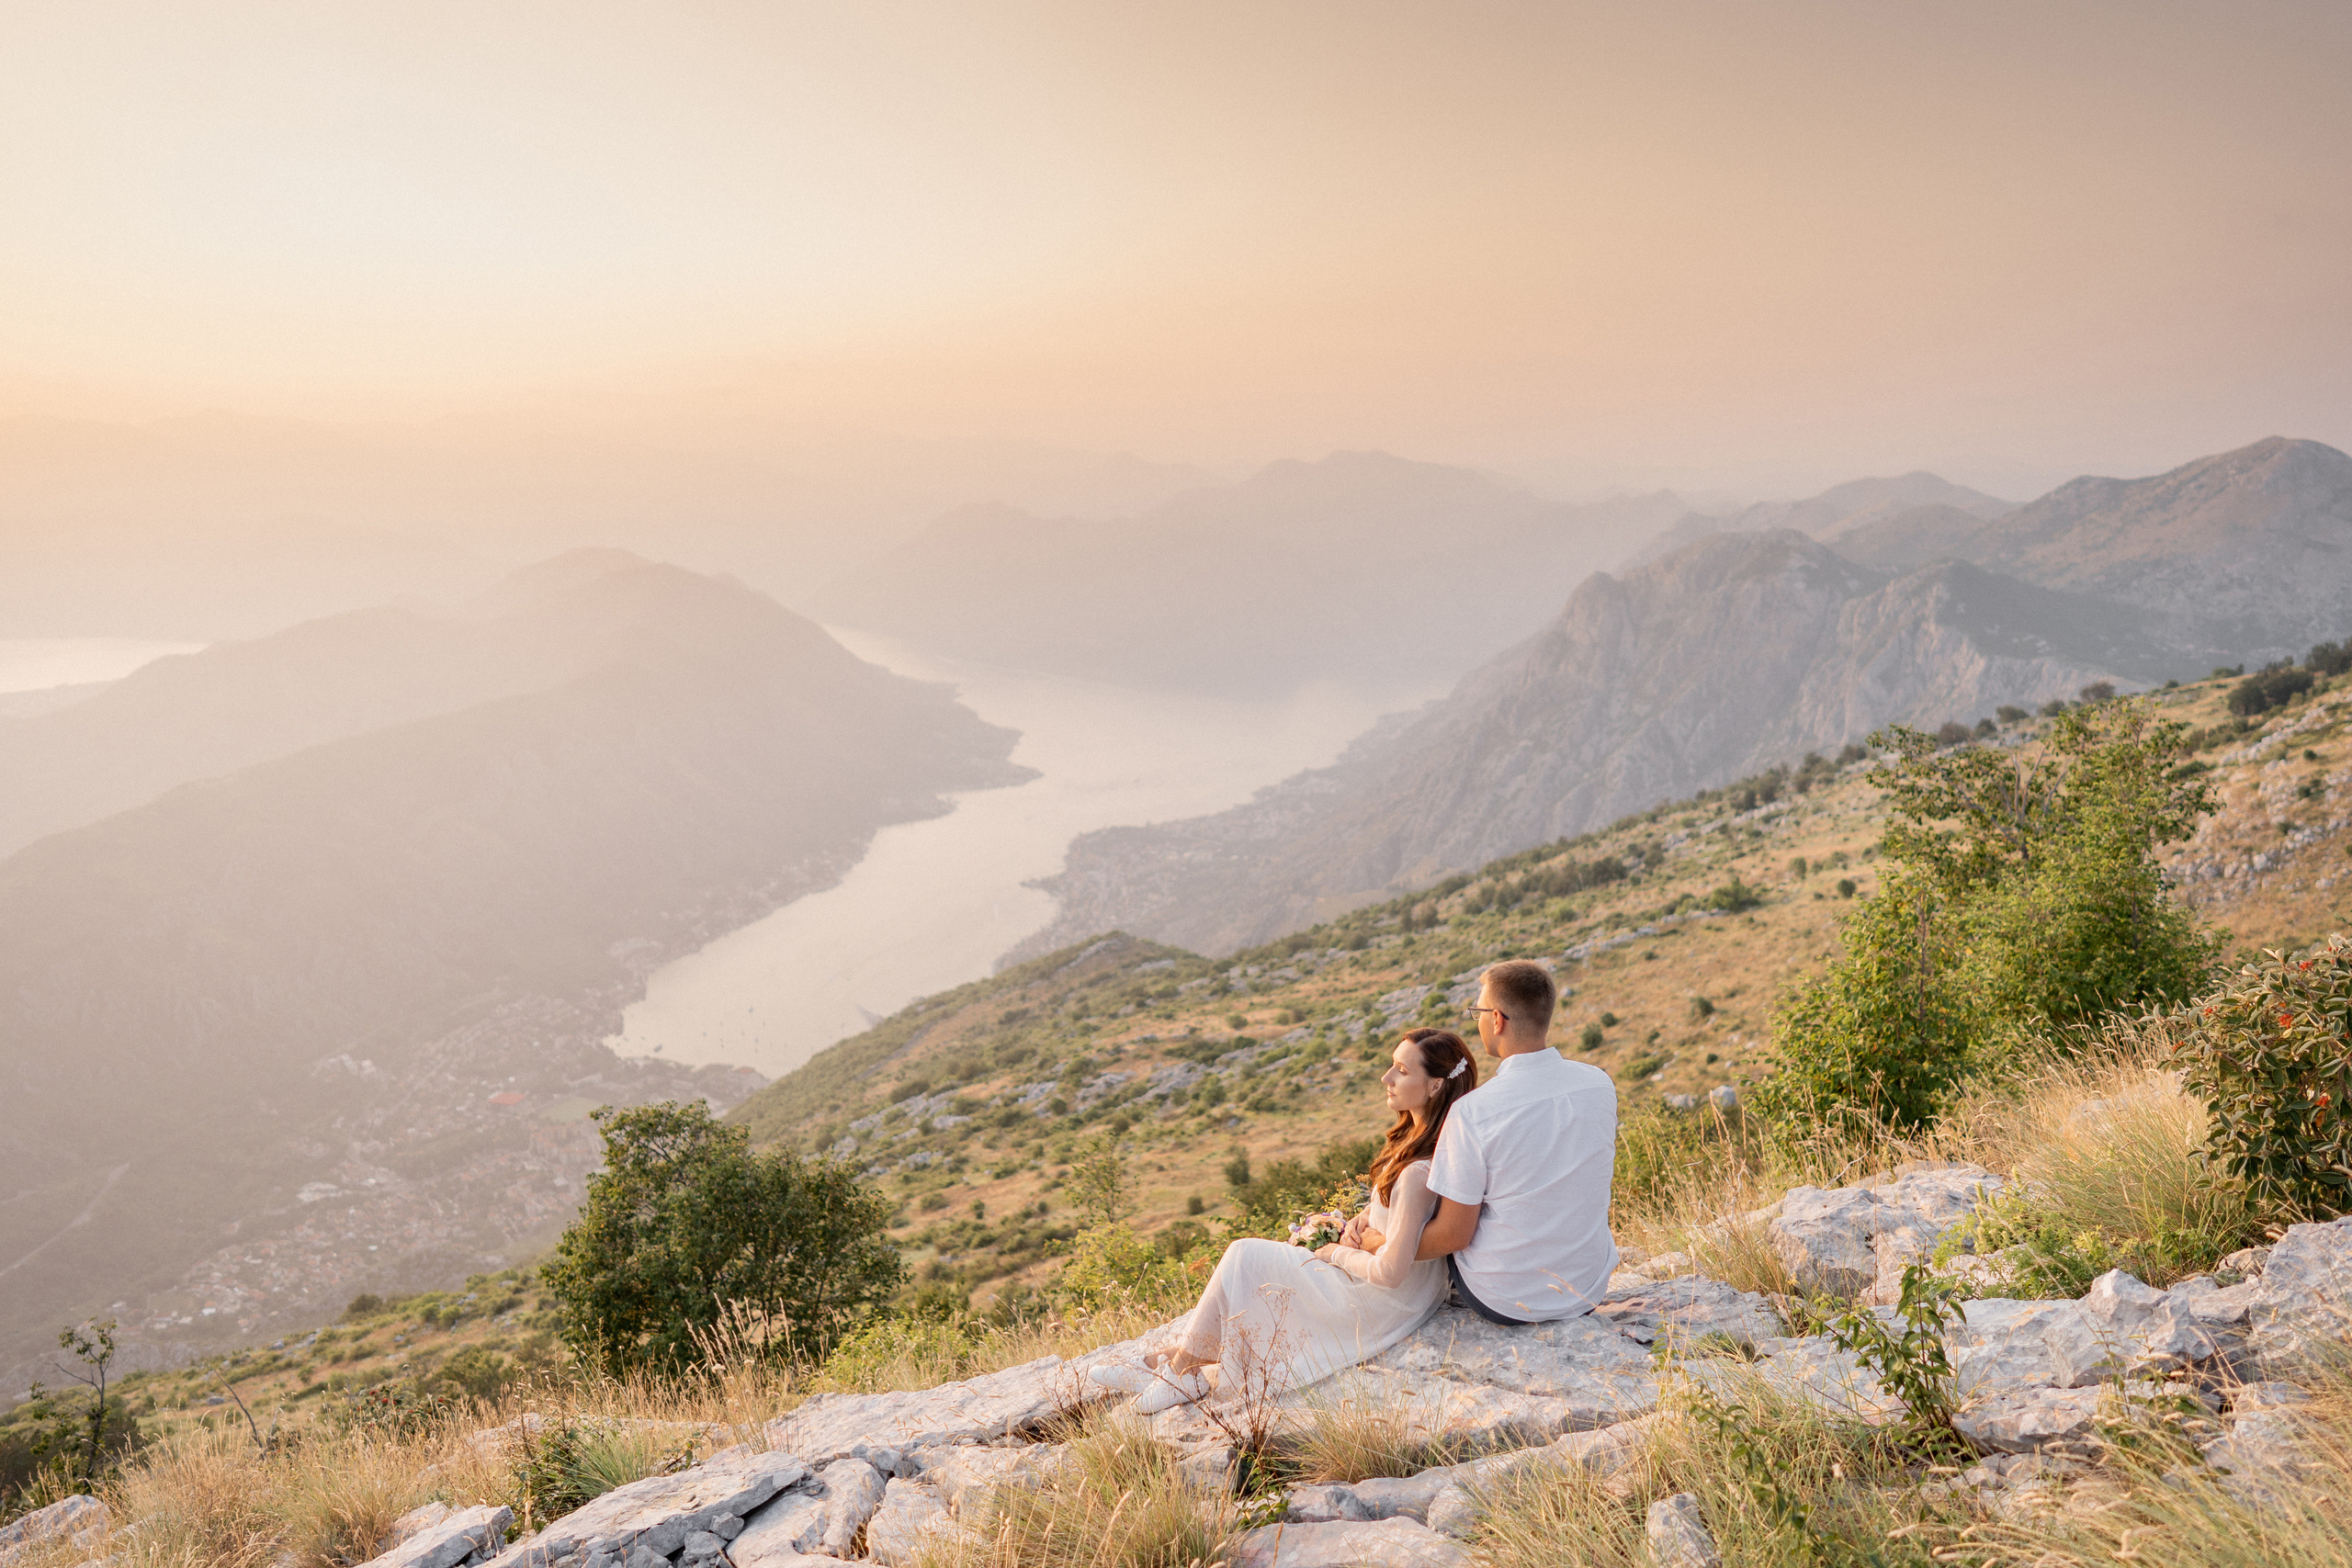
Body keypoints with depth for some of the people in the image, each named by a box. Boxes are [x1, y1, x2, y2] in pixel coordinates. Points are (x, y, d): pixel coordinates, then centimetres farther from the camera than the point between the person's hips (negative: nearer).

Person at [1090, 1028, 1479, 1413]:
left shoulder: (1418, 1172, -30)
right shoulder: (1417, 1134, 0)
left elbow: (1390, 1271, -29)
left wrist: (1339, 1254, -11)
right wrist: (1364, 1220, -1)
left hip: (1382, 1307, -9)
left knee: (1244, 1258, -7)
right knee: (1250, 1259, 9)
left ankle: (1181, 1366, 10)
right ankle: (1177, 1361, 12)